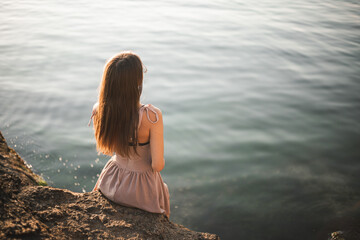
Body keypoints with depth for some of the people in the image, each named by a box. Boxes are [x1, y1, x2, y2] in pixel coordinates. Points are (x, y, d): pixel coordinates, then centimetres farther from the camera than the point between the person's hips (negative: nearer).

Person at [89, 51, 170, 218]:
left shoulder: (99, 111, -20)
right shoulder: (152, 116, -35)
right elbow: (158, 165, -26)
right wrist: (159, 160, -6)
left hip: (112, 182, 4)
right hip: (142, 190, -3)